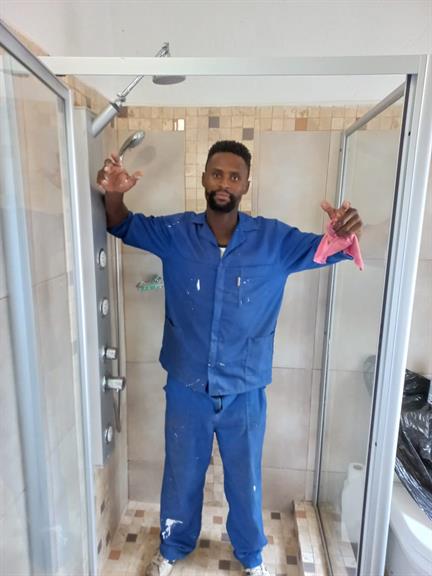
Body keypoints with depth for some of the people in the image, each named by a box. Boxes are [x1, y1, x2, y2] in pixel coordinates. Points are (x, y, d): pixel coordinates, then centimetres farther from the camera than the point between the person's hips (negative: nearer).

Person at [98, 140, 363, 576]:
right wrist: (114, 193, -23)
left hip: (244, 392, 0)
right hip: (186, 388, 1)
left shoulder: (274, 240, -9)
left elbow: (324, 248, -7)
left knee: (245, 480, 23)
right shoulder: (174, 233, -8)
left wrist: (343, 234, -33)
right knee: (181, 475, 24)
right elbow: (122, 226, 2)